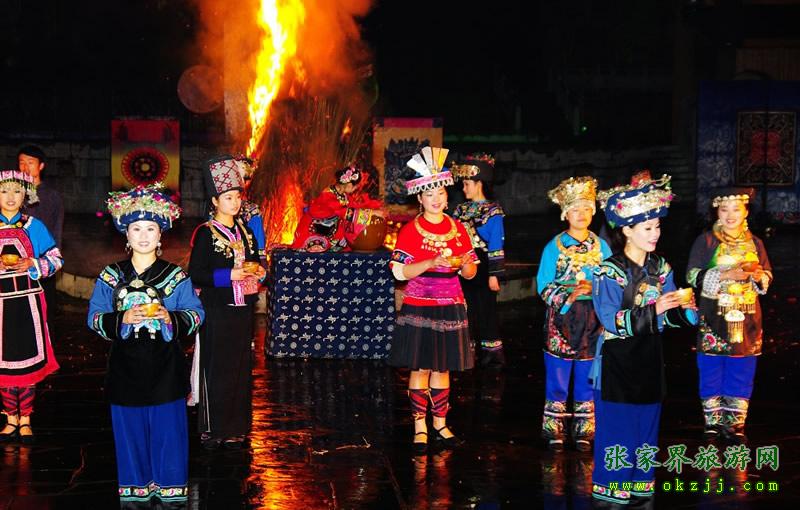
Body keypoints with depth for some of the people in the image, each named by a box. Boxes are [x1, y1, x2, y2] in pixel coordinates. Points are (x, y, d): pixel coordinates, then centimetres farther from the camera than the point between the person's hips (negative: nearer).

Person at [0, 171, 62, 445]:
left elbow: (56, 259, 4)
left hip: (28, 300, -1)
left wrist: (32, 264, -13)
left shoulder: (33, 226, 3)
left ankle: (25, 419, 11)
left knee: (28, 358, 0)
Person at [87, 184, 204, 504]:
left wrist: (170, 318, -19)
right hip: (126, 366, 1)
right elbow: (94, 318, 2)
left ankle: (169, 486, 15)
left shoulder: (175, 276, 2)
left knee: (167, 426, 2)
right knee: (130, 427, 6)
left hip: (164, 367, -1)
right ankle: (135, 485, 20)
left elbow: (195, 315, 1)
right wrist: (122, 318, -16)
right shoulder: (110, 276, 4)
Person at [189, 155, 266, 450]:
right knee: (216, 368, -2)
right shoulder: (205, 234, -7)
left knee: (241, 367, 9)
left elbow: (255, 263, 23)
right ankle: (212, 428, 7)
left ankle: (235, 428, 17)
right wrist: (229, 275, -21)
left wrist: (258, 271, 1)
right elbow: (196, 275, -12)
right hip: (217, 311, -6)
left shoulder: (245, 231, 11)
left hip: (242, 310, 6)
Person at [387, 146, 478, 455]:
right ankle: (420, 427, 7)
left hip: (449, 307, 3)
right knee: (420, 368, -1)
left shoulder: (458, 229, 8)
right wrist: (432, 262, -23)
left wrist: (465, 264, -13)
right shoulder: (410, 230, -3)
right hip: (418, 308, -3)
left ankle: (440, 424, 18)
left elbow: (470, 274, 10)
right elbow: (399, 271, -11)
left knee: (443, 368, 8)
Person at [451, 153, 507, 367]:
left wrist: (494, 274, -14)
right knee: (465, 308, 9)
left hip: (482, 268, -6)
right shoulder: (461, 209, 9)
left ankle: (492, 350, 11)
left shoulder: (492, 212, -9)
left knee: (485, 308, 0)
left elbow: (496, 246, -11)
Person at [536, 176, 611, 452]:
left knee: (587, 379, 7)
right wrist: (568, 295, -19)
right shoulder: (554, 247, 0)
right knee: (557, 377, 1)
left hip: (592, 320, 2)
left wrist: (594, 289, -12)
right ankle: (554, 431, 11)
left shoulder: (601, 246, 7)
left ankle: (584, 431, 17)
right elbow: (544, 286, -4)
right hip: (561, 317, -2)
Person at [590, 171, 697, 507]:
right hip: (617, 362, -6)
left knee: (647, 426, 11)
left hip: (649, 359, 6)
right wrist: (654, 310, -28)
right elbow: (612, 321, -20)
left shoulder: (661, 268, 6)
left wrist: (683, 308, -15)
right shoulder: (608, 272, -12)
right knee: (617, 427, -2)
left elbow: (672, 317, 8)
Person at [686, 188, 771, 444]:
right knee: (711, 372, 0)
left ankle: (735, 423, 13)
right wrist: (727, 275, -19)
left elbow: (767, 279, 14)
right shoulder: (706, 241, -1)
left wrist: (758, 274, -9)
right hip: (713, 319, -3)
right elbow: (694, 277, -8)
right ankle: (712, 422, 12)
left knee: (741, 373, 4)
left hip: (746, 320, 3)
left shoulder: (755, 243, 10)